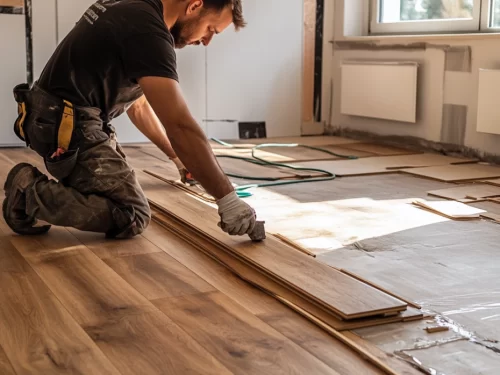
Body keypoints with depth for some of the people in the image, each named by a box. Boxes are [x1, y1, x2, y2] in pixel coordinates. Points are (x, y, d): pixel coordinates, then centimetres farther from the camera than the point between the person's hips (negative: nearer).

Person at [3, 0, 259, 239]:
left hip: (55, 118, 10)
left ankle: (33, 185, 13)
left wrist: (177, 157, 22)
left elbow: (137, 105, 20)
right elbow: (180, 125, -28)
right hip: (68, 126, -10)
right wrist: (227, 198, -25)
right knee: (131, 217, -11)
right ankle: (30, 194, -8)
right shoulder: (148, 29, -21)